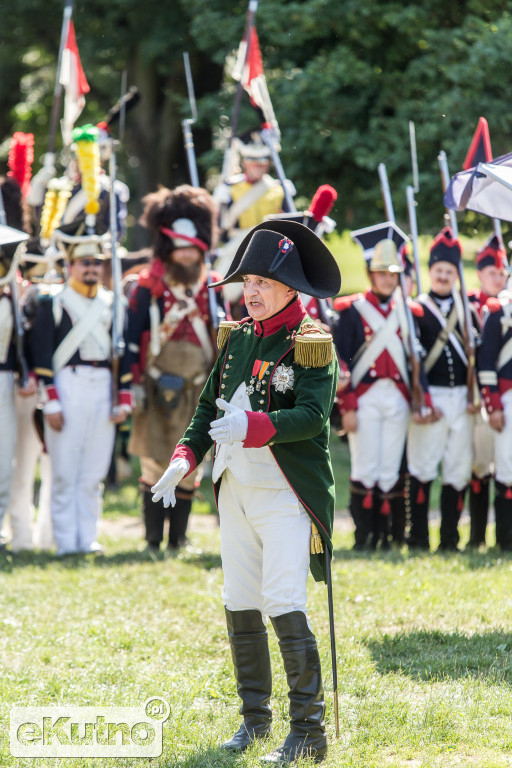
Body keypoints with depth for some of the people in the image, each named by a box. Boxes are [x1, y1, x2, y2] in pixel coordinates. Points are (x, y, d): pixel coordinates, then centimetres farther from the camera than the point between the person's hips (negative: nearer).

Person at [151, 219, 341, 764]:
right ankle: (255, 717, 24)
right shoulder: (236, 338, 12)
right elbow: (210, 404, 17)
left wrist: (251, 427, -35)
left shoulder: (310, 344, -8)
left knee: (284, 606, -14)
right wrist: (186, 456, 1)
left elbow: (312, 414, -21)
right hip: (237, 492, 7)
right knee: (240, 607, 11)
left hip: (286, 498, -7)